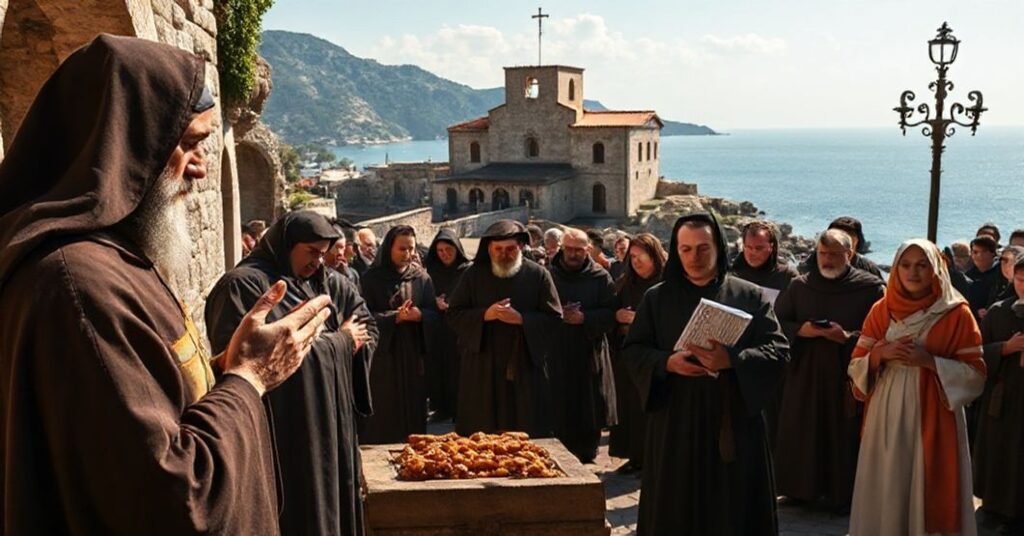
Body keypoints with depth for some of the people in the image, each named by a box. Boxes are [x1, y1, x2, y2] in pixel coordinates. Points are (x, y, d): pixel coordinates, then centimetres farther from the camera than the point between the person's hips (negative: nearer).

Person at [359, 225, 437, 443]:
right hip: (381, 354, -3)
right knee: (382, 413, -1)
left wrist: (419, 315, -17)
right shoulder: (372, 278, -3)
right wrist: (395, 317, -21)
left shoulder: (422, 277, 6)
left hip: (413, 354, 3)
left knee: (413, 409, 7)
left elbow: (434, 315, 5)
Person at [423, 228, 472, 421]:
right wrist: (434, 304, -8)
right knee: (439, 370, 2)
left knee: (460, 371, -2)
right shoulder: (432, 272, 8)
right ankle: (441, 407, 11)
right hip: (438, 332, 3)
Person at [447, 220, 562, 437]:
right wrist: (484, 315, -13)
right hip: (482, 370, 1)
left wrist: (521, 319, -16)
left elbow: (554, 318, -2)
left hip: (526, 367, -1)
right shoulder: (474, 275, 6)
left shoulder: (538, 275, 2)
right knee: (481, 436, 3)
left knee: (528, 436, 3)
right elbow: (453, 315, 4)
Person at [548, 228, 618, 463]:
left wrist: (585, 318, -17)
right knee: (560, 414, 0)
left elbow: (611, 314, -3)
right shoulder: (549, 275, 5)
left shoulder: (600, 278, 3)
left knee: (590, 415, 5)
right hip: (556, 355, 0)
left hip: (590, 354, 0)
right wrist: (557, 315, -13)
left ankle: (586, 458, 20)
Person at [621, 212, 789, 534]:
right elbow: (632, 350, 5)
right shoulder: (657, 298, 7)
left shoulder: (750, 296, 3)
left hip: (734, 421, -1)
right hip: (675, 421, 1)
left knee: (732, 507, 4)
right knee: (676, 509, 5)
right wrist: (667, 362, -15)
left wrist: (732, 360, -21)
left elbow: (778, 350, -4)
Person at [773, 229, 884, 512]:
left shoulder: (870, 287, -5)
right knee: (801, 435, 7)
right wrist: (800, 330, -11)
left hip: (849, 376, -3)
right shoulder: (800, 286, 4)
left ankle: (843, 494, 16)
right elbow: (776, 323, 7)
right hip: (805, 374, 3)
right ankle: (801, 488, 21)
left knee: (844, 437, 3)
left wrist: (848, 338, -20)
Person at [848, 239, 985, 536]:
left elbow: (975, 373, -5)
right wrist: (881, 353, -13)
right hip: (886, 419, 3)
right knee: (885, 496, 7)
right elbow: (855, 367, 6)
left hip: (933, 419, -3)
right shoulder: (881, 310, 7)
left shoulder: (957, 314, -2)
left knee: (929, 495, 0)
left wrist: (929, 361, -17)